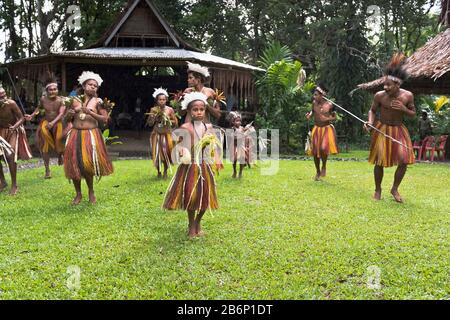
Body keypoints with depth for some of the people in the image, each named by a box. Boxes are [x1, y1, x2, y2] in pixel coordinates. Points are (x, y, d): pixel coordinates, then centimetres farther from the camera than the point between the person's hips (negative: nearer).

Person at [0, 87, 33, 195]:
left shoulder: (11, 104, -26)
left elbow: (22, 118, -19)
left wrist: (14, 126, -33)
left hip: (14, 131, -3)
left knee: (10, 155, -14)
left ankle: (14, 185, -1)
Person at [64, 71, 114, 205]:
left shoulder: (98, 101, 3)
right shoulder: (75, 100, 11)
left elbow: (105, 119, -5)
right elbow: (68, 119, 17)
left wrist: (90, 112, -14)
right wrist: (70, 113, -5)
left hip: (91, 135, -3)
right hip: (75, 135, 3)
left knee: (87, 164, -11)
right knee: (74, 164, 1)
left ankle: (91, 192, 12)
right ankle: (78, 194, 18)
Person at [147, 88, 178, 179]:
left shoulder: (170, 110, -5)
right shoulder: (153, 110, -3)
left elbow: (176, 123, 0)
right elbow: (149, 123, -2)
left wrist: (167, 120, -14)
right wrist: (155, 116, -16)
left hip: (167, 134, -1)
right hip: (156, 135, 1)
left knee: (166, 153, -6)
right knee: (157, 154, 0)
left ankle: (165, 172, 13)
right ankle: (159, 172, 19)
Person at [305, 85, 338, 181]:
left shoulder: (329, 105, -10)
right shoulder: (314, 103, -1)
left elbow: (335, 117, -1)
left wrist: (327, 119, -19)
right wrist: (309, 115, -2)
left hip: (326, 129, -4)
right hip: (316, 129, 4)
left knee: (323, 148, -23)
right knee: (315, 151, 6)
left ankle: (324, 167, 6)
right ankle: (318, 172, 26)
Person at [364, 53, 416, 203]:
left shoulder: (407, 95, -13)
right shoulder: (379, 95, -16)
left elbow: (413, 114, -1)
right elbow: (372, 110, 1)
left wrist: (403, 109, -21)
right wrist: (370, 122, -18)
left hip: (399, 130, 2)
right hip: (382, 129, -1)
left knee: (404, 160, -8)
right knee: (380, 161, -1)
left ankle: (395, 189, 13)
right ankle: (378, 189, 20)